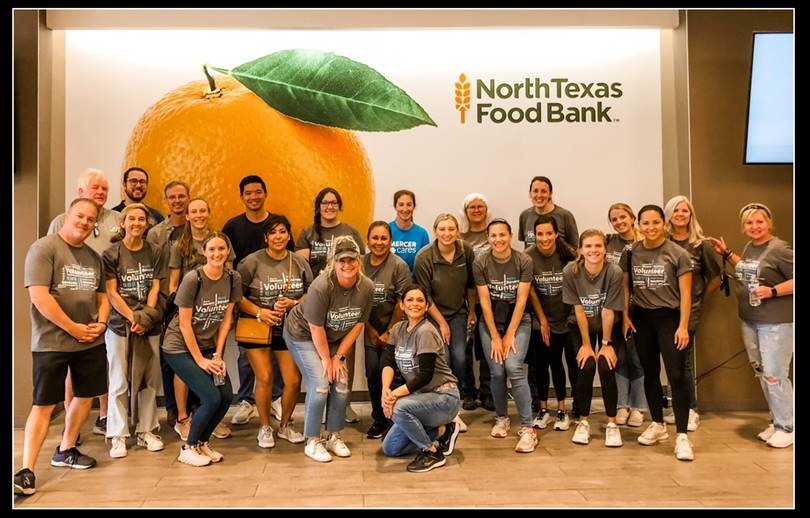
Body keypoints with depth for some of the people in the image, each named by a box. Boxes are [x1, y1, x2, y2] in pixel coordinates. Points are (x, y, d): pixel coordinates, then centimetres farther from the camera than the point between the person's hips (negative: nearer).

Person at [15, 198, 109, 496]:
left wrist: (100, 324, -2)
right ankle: (27, 469, 1)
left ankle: (65, 451, 31)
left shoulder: (94, 257, 13)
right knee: (44, 404, -5)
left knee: (85, 396, 14)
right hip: (51, 343, -7)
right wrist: (73, 328, -15)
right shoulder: (44, 248, -9)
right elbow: (39, 296, -18)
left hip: (91, 342, 7)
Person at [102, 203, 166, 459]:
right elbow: (111, 293, -5)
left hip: (149, 326, 3)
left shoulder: (154, 252, 7)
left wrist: (146, 316, -10)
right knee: (119, 383, 2)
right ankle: (118, 436, 11)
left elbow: (155, 288, 4)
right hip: (120, 325, -2)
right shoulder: (111, 254, 0)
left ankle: (146, 431, 19)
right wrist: (133, 318, -14)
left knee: (149, 381, 7)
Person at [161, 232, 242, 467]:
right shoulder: (192, 279, -20)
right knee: (212, 398, -14)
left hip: (208, 345, 5)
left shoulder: (233, 278, -5)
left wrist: (218, 355, -4)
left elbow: (226, 318, 0)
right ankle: (188, 448, 9)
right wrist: (200, 360, -13)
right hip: (180, 347, -5)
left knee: (227, 396, -6)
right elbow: (184, 324, -16)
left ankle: (202, 442, 19)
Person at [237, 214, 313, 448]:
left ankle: (285, 425, 25)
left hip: (289, 330, 3)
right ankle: (265, 428, 15)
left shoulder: (300, 262, 2)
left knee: (294, 380, -1)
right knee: (265, 378, -9)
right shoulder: (252, 262, -8)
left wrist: (294, 303, -11)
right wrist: (259, 312, -19)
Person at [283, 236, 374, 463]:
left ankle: (334, 437, 17)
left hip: (335, 339, 5)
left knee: (341, 386, -3)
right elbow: (316, 328, -23)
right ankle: (312, 442, 1)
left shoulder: (367, 288, -16)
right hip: (303, 334, -5)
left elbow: (357, 324, -7)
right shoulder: (321, 286, -31)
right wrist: (326, 359, -14)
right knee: (320, 385, -15)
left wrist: (339, 356, -8)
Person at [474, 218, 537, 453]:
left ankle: (527, 428, -12)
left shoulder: (524, 261, -11)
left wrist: (509, 335, -12)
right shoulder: (480, 263, -8)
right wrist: (495, 337, -9)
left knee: (513, 367, -18)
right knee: (497, 372, -6)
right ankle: (501, 418, 19)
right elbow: (485, 301, -8)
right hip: (490, 322, 1)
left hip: (518, 321, -1)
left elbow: (521, 300, -10)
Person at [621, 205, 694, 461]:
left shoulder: (678, 254, -7)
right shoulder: (631, 253, 3)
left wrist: (683, 326, -13)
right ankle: (658, 425, 28)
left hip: (669, 318, -4)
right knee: (650, 373, 13)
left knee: (676, 376, -10)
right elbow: (625, 287, 11)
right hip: (641, 319, 4)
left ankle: (682, 436, -5)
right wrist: (625, 316, 4)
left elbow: (685, 293, -7)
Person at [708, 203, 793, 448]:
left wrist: (773, 291, -24)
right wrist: (726, 253, 19)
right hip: (749, 321, 8)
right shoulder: (749, 247, 9)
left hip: (776, 322, -8)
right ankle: (777, 421, 28)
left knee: (774, 374, -5)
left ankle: (787, 427, 13)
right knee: (761, 372, 14)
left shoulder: (779, 249, -15)